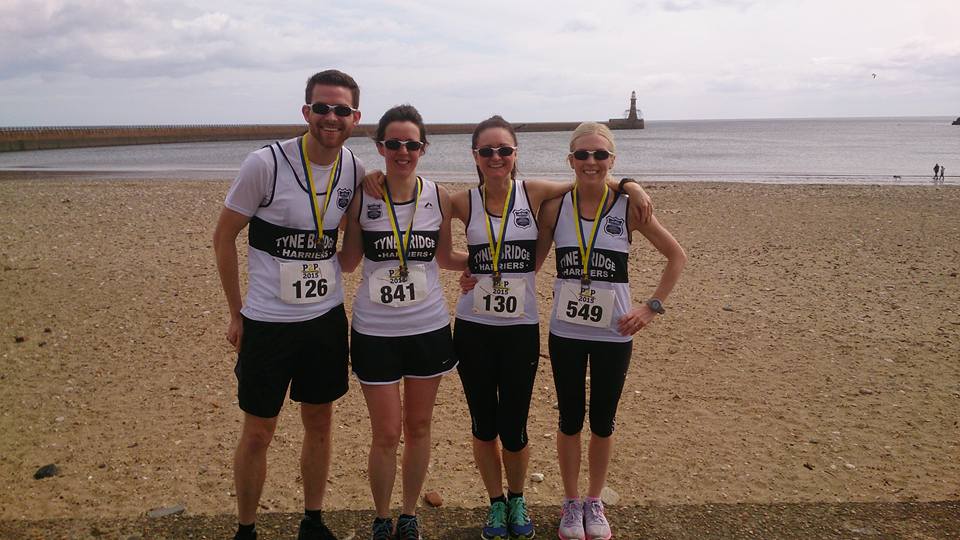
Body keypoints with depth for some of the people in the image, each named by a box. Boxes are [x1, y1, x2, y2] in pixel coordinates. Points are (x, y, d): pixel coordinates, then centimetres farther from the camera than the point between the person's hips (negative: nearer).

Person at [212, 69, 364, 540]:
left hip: (327, 319, 4)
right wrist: (236, 313, -3)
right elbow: (224, 236, -6)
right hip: (267, 322, -4)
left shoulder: (356, 171, -3)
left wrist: (331, 282, 5)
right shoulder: (266, 164, -15)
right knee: (257, 434, 7)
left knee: (319, 423, 15)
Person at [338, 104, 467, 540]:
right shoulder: (361, 197, -6)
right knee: (387, 434, 4)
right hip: (375, 332, -2)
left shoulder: (438, 197, -2)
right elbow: (348, 261, 1)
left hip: (429, 328, 2)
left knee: (419, 427, 14)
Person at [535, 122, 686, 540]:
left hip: (614, 334, 0)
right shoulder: (555, 208, -4)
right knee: (570, 420, 13)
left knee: (603, 422, 13)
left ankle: (594, 502, 35)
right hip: (565, 332, 1)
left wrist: (652, 306, -4)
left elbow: (676, 256, 2)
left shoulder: (628, 208, -7)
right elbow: (531, 262, 5)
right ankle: (571, 503, 33)